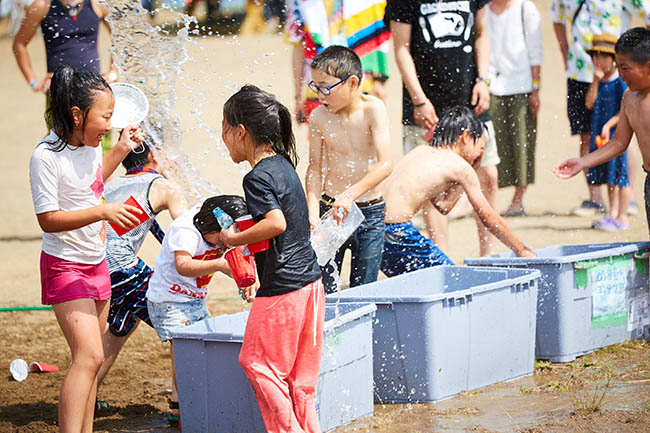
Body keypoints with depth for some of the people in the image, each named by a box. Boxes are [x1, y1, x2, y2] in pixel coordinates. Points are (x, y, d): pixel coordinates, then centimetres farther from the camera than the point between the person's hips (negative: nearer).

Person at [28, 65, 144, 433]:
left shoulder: (91, 145, 2)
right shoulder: (47, 156, -21)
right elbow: (48, 219, -23)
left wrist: (121, 150, 14)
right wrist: (102, 212, -30)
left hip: (96, 263, 8)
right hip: (64, 266, -8)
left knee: (91, 357, 11)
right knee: (89, 355, -19)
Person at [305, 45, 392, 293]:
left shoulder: (373, 109, -13)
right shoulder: (319, 118, -4)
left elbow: (385, 164, -20)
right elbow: (315, 168, 1)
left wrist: (350, 194, -31)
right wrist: (313, 214, -11)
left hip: (369, 214, -2)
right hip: (330, 209, 2)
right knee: (321, 292, -1)